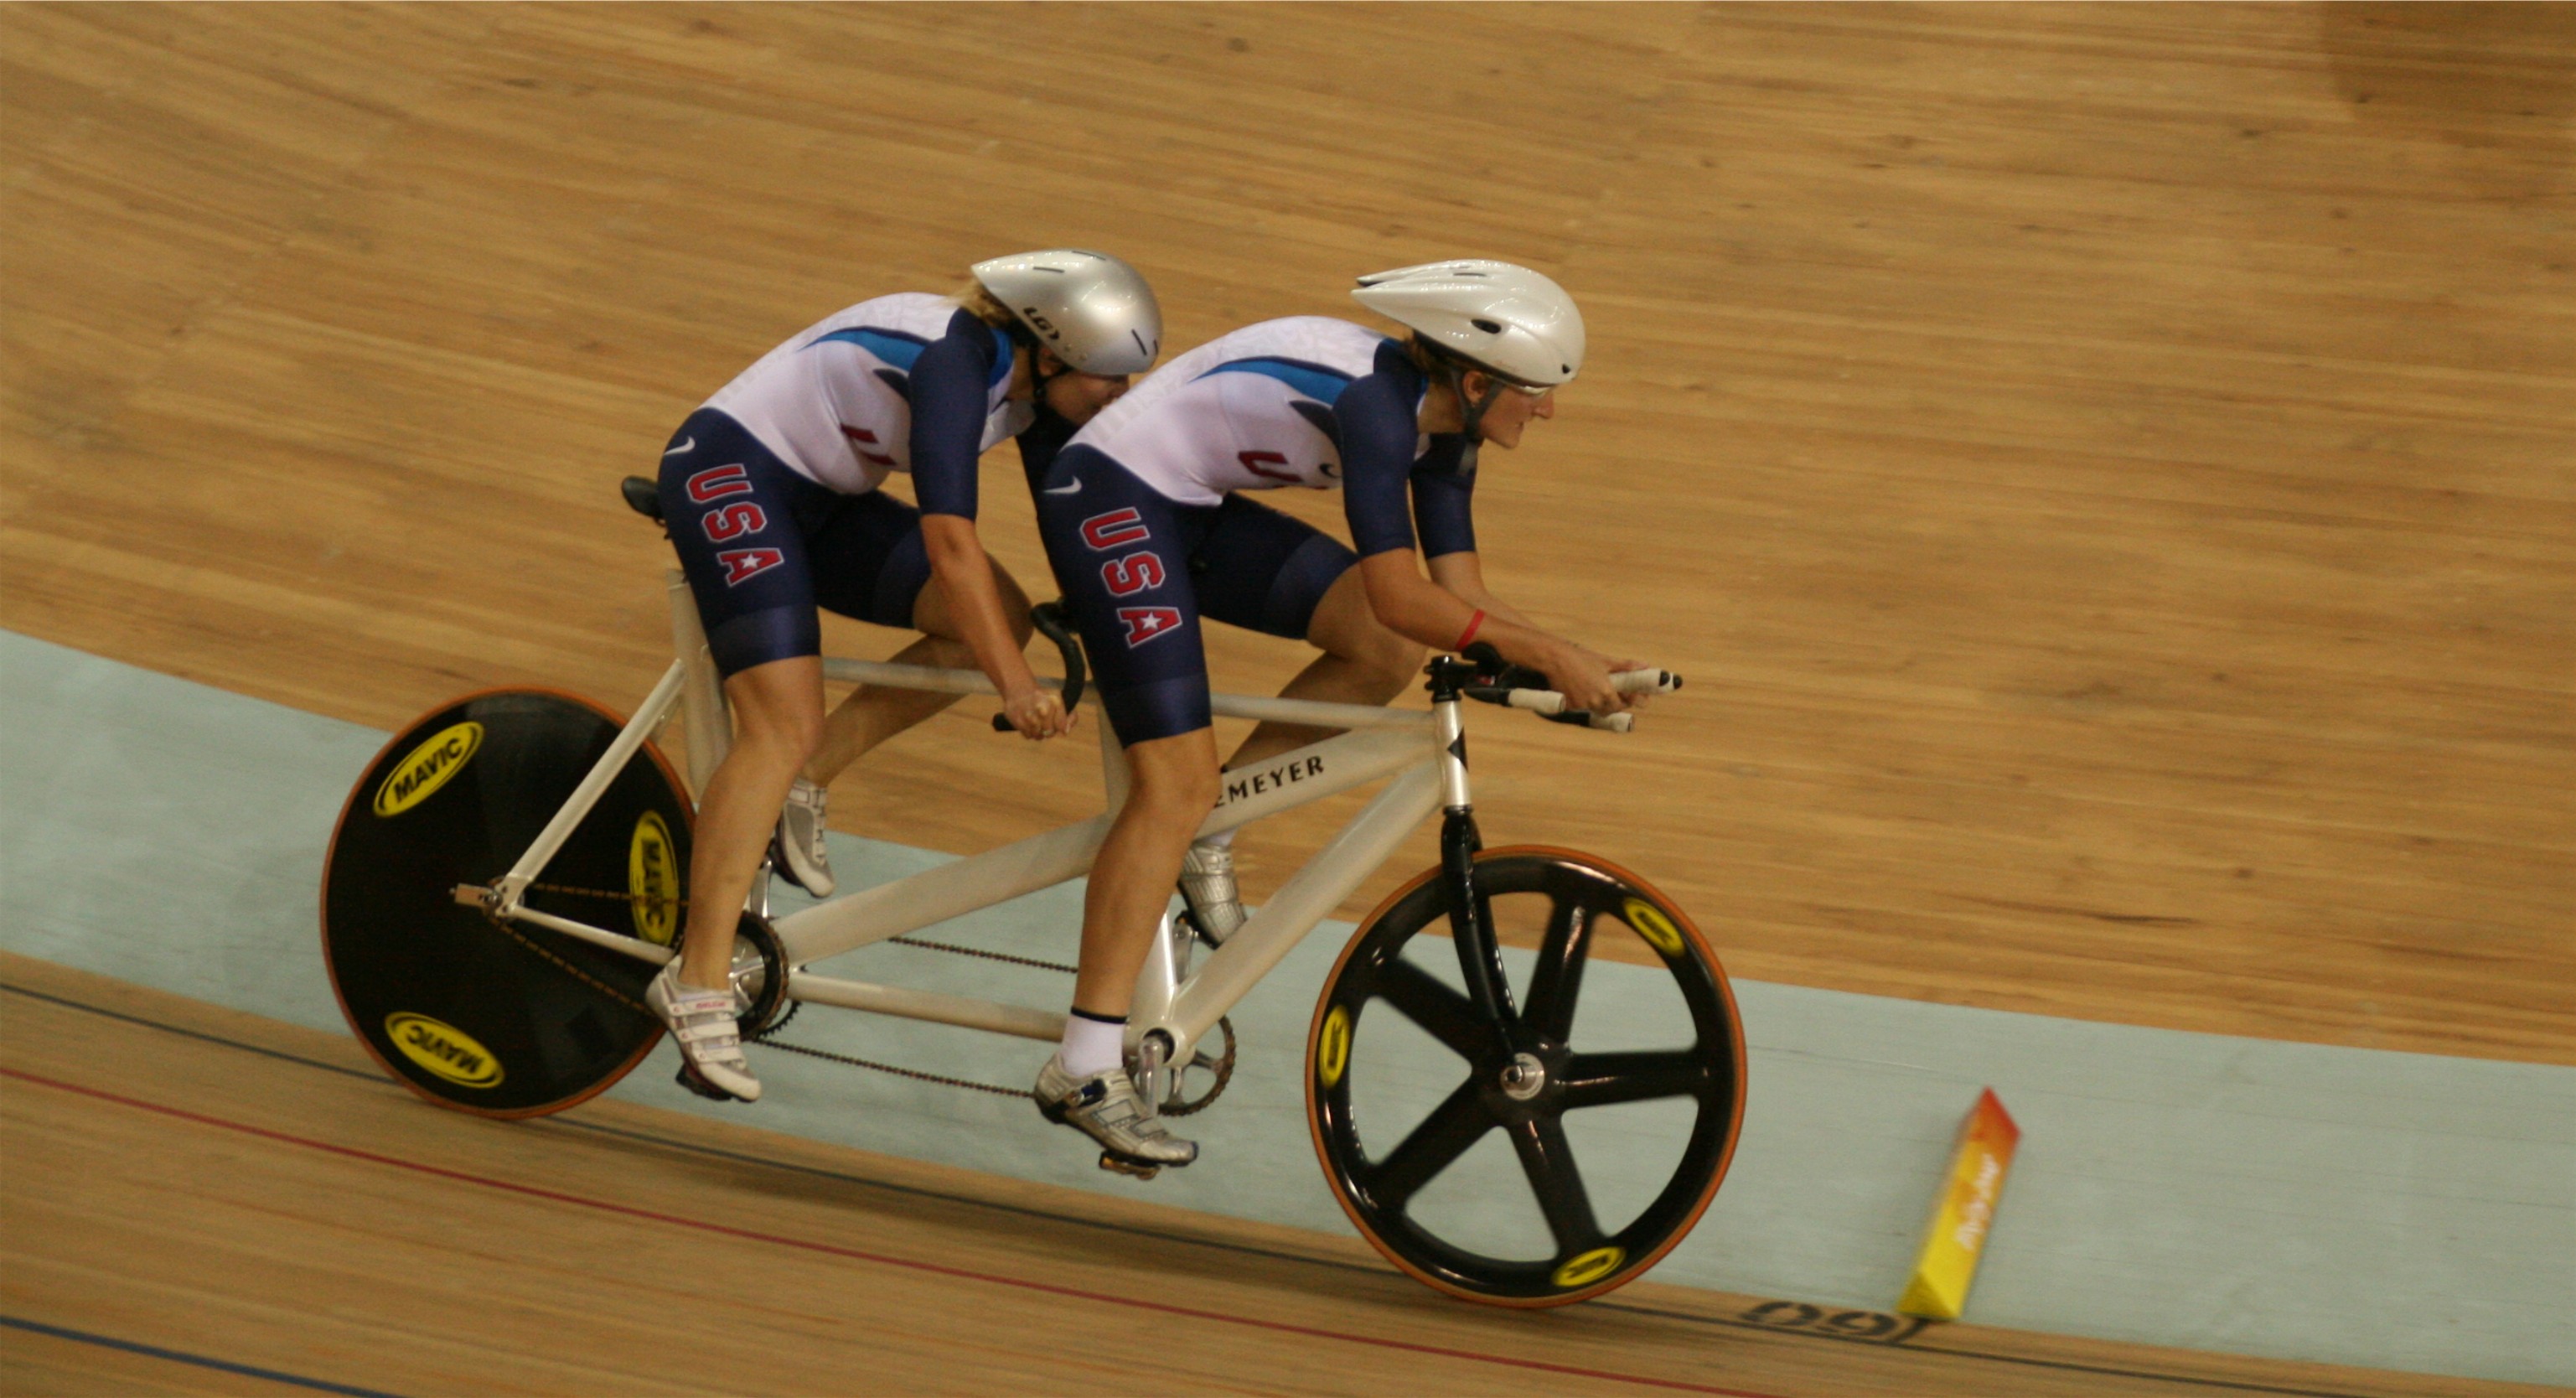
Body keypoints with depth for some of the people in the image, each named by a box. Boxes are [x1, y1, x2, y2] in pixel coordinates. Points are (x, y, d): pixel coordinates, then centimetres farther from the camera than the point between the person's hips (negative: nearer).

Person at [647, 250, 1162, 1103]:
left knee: (1001, 618, -8)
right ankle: (699, 983, -18)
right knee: (785, 722, -22)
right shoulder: (956, 363, -29)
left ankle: (806, 782, 1)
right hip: (729, 472, -9)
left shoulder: (1037, 387, -4)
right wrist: (1016, 688, -42)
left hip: (821, 496, 9)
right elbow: (950, 537, -38)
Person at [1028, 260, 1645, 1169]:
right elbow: (1398, 595, -31)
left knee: (1391, 652, -1)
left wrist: (1577, 665, -8)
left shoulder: (1441, 423, 1)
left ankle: (1201, 837, 9)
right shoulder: (1376, 400, -27)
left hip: (1190, 507, 9)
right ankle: (1083, 1070, -14)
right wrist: (1550, 657, -26)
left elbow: (1461, 596, 3)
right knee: (1177, 780, -16)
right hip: (1109, 496, -9)